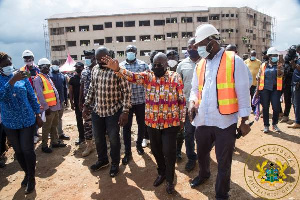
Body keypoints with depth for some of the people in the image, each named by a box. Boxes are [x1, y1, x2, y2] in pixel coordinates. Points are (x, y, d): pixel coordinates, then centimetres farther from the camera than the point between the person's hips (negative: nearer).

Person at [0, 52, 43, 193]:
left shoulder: (22, 77, -1)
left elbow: (32, 97, 3)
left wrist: (38, 115, 3)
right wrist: (13, 80, -34)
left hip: (28, 120, -1)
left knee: (27, 150, 0)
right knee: (18, 151, 14)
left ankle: (31, 178, 17)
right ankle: (27, 173, 34)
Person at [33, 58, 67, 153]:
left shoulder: (48, 77, 17)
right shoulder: (38, 79, -12)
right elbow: (40, 95, -18)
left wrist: (58, 103, 16)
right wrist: (46, 107, -20)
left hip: (55, 106, 9)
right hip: (48, 108, -9)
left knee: (54, 126, 17)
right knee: (46, 127, 1)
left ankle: (55, 142, 30)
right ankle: (44, 145, 13)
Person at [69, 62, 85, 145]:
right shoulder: (72, 78, 5)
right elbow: (70, 91, 5)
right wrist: (71, 102, -3)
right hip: (77, 102, 1)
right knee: (79, 120, 7)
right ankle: (81, 137, 17)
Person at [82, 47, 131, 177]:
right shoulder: (94, 70, 5)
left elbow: (126, 91, -15)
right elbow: (92, 89, 14)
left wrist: (125, 111, -19)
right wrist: (86, 105, 10)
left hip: (113, 111, -5)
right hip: (97, 110, 6)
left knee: (113, 138, 7)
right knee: (98, 137, 17)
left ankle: (115, 164, 28)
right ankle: (102, 160, 39)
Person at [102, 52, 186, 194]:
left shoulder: (176, 77, -4)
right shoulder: (147, 76, 0)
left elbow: (182, 100, -1)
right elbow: (131, 76, -17)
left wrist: (182, 120, 0)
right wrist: (117, 69, -35)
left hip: (171, 123, -3)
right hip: (152, 122, 3)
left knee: (169, 152, 2)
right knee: (156, 150, 17)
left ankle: (170, 180, 25)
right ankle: (162, 173, 42)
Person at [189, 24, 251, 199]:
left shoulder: (234, 61, -6)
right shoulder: (200, 65, 10)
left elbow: (243, 92, -7)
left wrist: (244, 120, -7)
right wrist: (193, 102, -6)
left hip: (225, 121, -5)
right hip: (202, 120, 5)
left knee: (224, 162, 10)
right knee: (202, 154, 25)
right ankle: (204, 174, 55)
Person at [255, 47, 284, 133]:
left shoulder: (279, 65, 6)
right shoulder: (263, 66, 7)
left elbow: (280, 75, -11)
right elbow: (259, 78, 8)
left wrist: (279, 68, -30)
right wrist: (257, 90, 4)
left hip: (275, 89, 0)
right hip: (265, 89, 0)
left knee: (276, 107, -3)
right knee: (265, 107, 5)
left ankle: (275, 124, 19)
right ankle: (266, 125, 17)